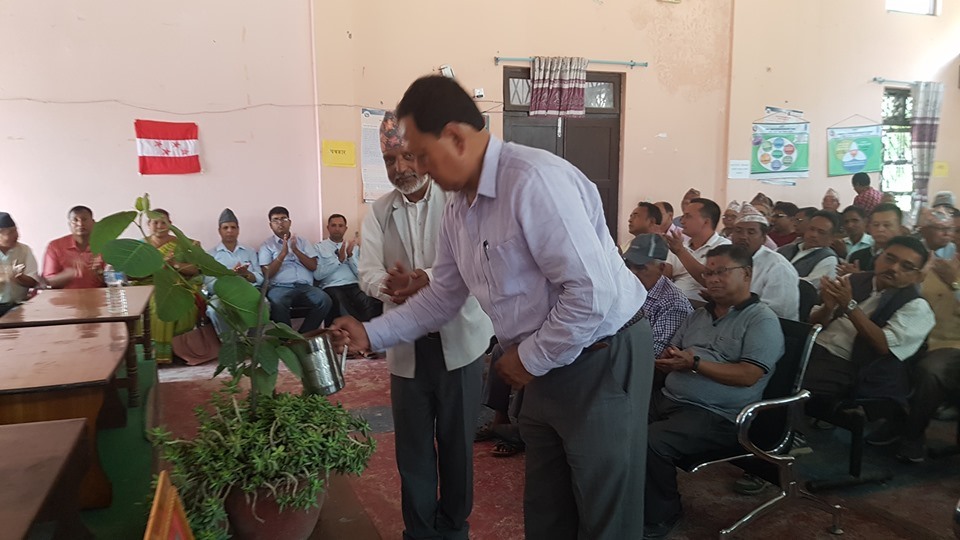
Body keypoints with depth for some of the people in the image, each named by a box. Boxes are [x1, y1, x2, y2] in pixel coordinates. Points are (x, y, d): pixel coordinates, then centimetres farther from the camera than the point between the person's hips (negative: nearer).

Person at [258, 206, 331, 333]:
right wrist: (283, 253, -8)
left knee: (325, 300, -28)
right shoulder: (266, 245, 13)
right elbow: (267, 274, 1)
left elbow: (313, 266, 8)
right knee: (277, 303, -38)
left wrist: (296, 250, -4)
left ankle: (303, 335, -14)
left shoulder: (302, 241, 20)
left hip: (305, 287, 3)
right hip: (280, 287, -2)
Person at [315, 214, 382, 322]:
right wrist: (339, 259, -8)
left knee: (372, 305, -31)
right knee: (346, 308, -36)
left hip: (354, 286, 2)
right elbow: (317, 275, -3)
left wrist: (350, 255, -5)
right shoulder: (319, 247, 11)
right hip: (331, 287, -2)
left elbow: (360, 273, 9)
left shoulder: (354, 246, 20)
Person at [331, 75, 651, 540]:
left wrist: (529, 359, -17)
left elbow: (592, 294, -29)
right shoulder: (458, 206, 4)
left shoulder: (534, 181, -26)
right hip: (545, 364, 8)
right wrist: (371, 334, 9)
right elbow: (444, 295, 14)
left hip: (602, 360, -8)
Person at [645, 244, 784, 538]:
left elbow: (748, 376, -15)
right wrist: (667, 360, -8)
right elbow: (671, 358, 17)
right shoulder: (699, 315, 18)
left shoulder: (762, 320, -4)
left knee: (652, 441, -28)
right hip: (668, 399, 7)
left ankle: (662, 515, -3)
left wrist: (695, 363, -19)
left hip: (716, 415, -7)